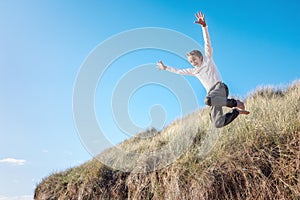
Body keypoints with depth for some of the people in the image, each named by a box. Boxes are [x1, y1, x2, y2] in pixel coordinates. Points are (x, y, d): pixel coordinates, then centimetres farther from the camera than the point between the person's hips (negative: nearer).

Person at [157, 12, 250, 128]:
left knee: (208, 100, -41)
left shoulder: (207, 60, 13)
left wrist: (204, 26, -9)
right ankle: (237, 111, 11)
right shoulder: (194, 71, 27)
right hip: (212, 94, 6)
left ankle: (236, 103, -18)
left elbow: (207, 42, 1)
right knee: (218, 124, -10)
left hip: (219, 87, -6)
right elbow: (179, 71, 38)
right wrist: (165, 68, 39)